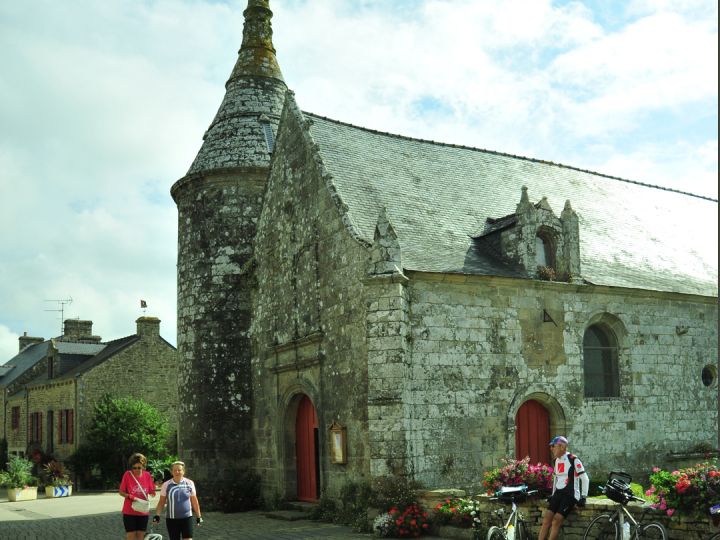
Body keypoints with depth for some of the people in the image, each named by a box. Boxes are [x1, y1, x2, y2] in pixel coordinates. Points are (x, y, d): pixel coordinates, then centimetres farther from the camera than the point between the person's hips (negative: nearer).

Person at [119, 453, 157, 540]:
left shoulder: (147, 475, -2)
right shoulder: (127, 474, -9)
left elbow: (152, 494, 3)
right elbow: (121, 492, -3)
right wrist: (130, 496, -20)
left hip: (143, 512, 3)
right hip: (129, 512, -3)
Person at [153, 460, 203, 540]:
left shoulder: (189, 483, 0)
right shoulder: (166, 485, -2)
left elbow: (194, 501, 7)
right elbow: (161, 502, 3)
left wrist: (199, 516, 8)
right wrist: (157, 515, -9)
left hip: (187, 518, -1)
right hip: (172, 519, 1)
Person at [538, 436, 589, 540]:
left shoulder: (573, 460, -10)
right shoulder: (557, 461, 12)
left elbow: (585, 479, -8)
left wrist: (583, 497, -10)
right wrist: (553, 495, 22)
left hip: (570, 494, -6)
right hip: (558, 493, 6)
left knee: (556, 520, -20)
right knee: (546, 518, -11)